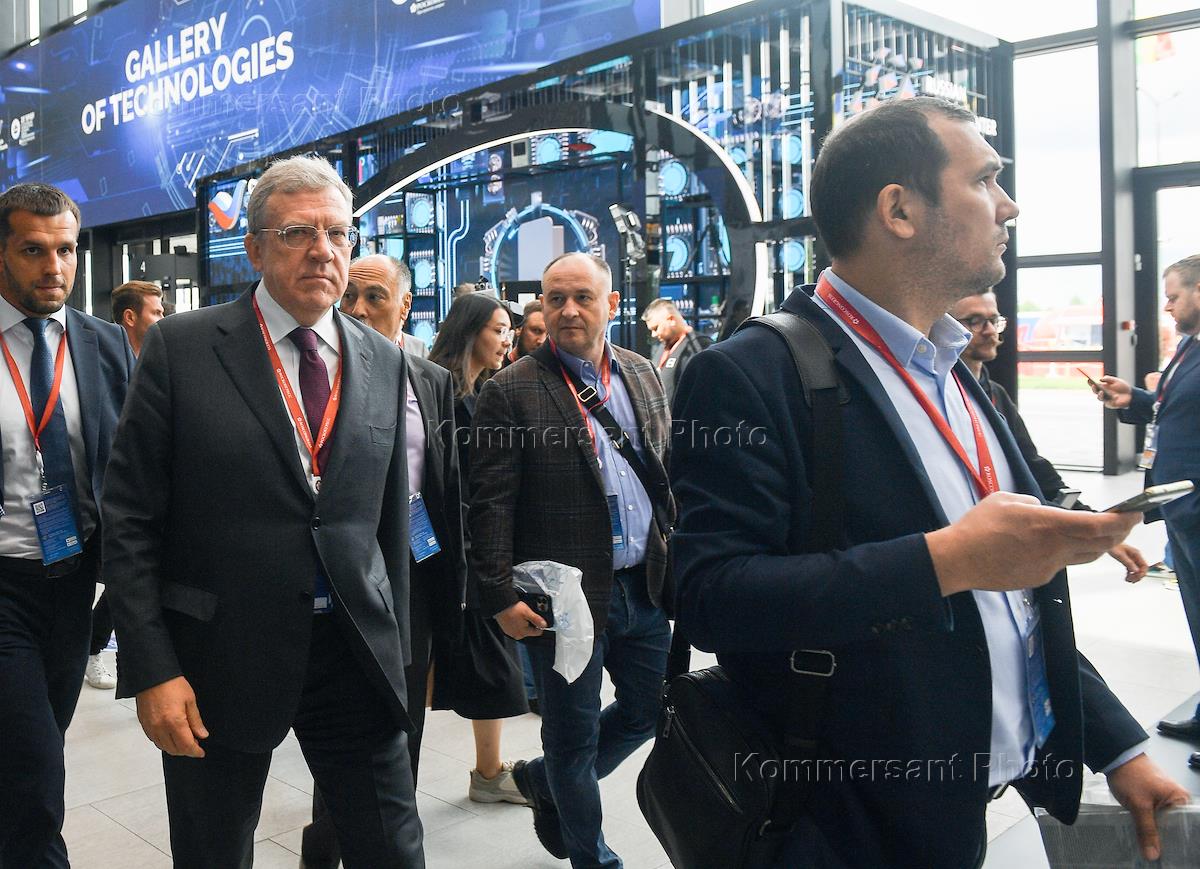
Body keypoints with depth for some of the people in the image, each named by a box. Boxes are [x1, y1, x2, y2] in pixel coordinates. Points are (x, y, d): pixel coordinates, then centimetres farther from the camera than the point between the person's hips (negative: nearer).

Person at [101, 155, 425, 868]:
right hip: (218, 662, -2)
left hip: (358, 654, 3)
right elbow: (130, 520, -6)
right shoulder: (181, 348, -6)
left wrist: (395, 648, 11)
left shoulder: (385, 362, 6)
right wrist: (152, 670, -11)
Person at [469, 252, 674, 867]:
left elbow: (668, 468, 15)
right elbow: (489, 505, -12)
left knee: (649, 710, 18)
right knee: (574, 735, 9)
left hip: (644, 585, 6)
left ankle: (543, 780, 40)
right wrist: (500, 598, -16)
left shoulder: (642, 374, 8)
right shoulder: (510, 392, -10)